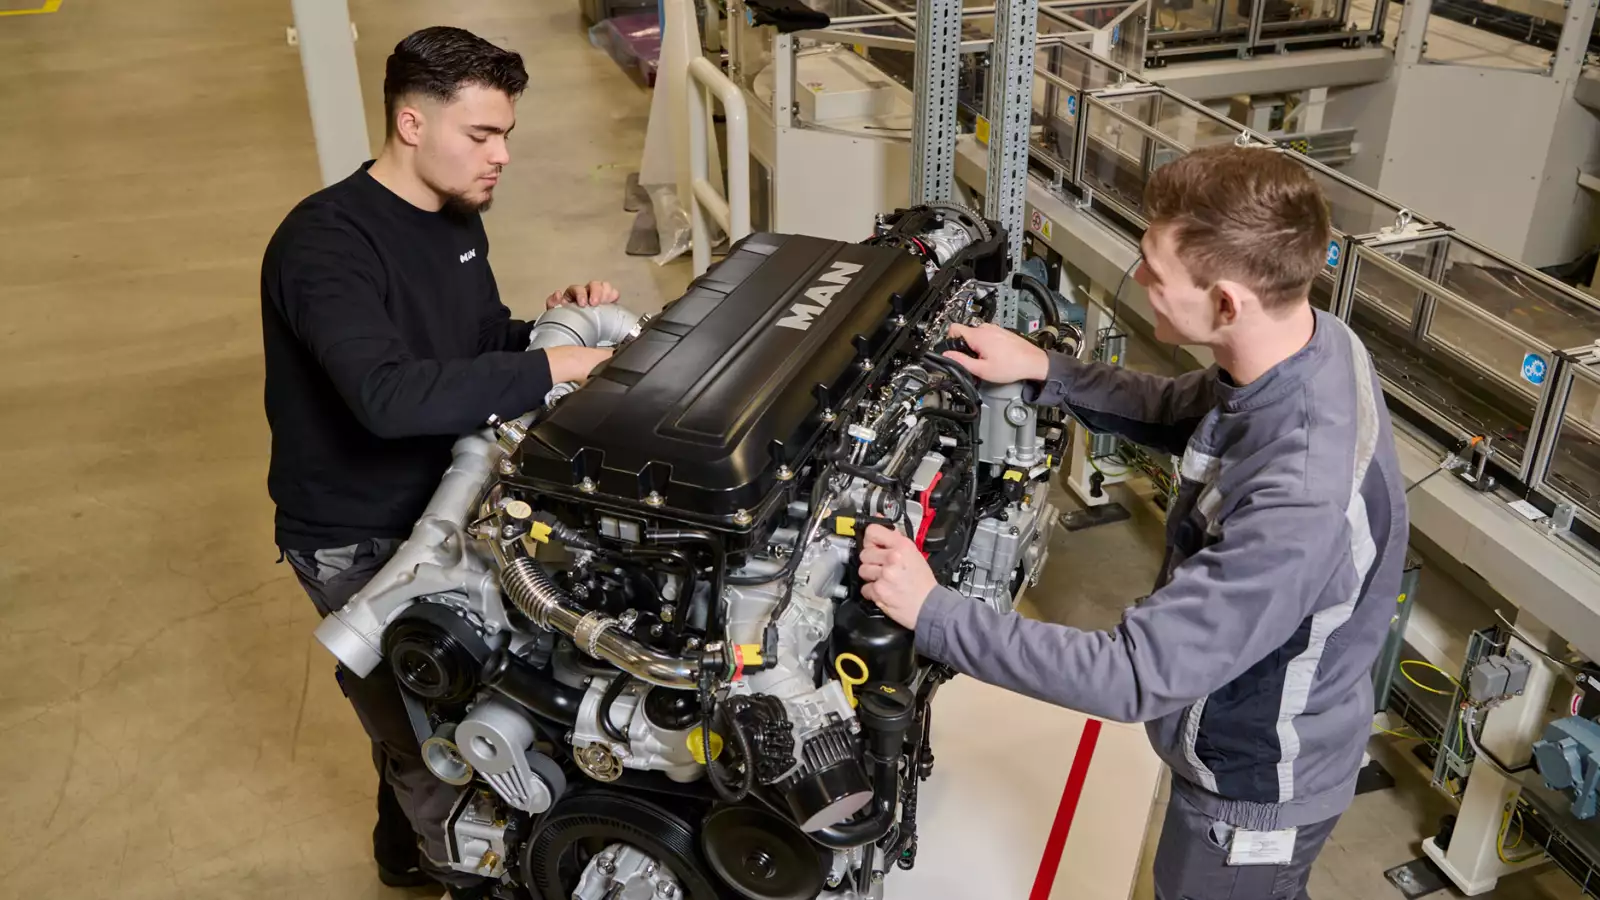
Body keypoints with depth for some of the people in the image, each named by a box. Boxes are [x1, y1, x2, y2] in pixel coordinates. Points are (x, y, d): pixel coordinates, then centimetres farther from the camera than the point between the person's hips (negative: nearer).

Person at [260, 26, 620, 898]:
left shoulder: (455, 217, 1)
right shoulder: (327, 243, -27)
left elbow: (479, 344, 12)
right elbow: (386, 396, -40)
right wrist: (550, 369, -38)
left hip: (437, 505, 8)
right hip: (354, 539, -8)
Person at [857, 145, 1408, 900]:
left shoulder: (1300, 504, -43)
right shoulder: (1308, 340, -16)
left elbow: (1134, 676, -38)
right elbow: (1183, 415, 6)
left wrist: (931, 611, -32)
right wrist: (1045, 372, -4)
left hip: (1257, 787, -7)